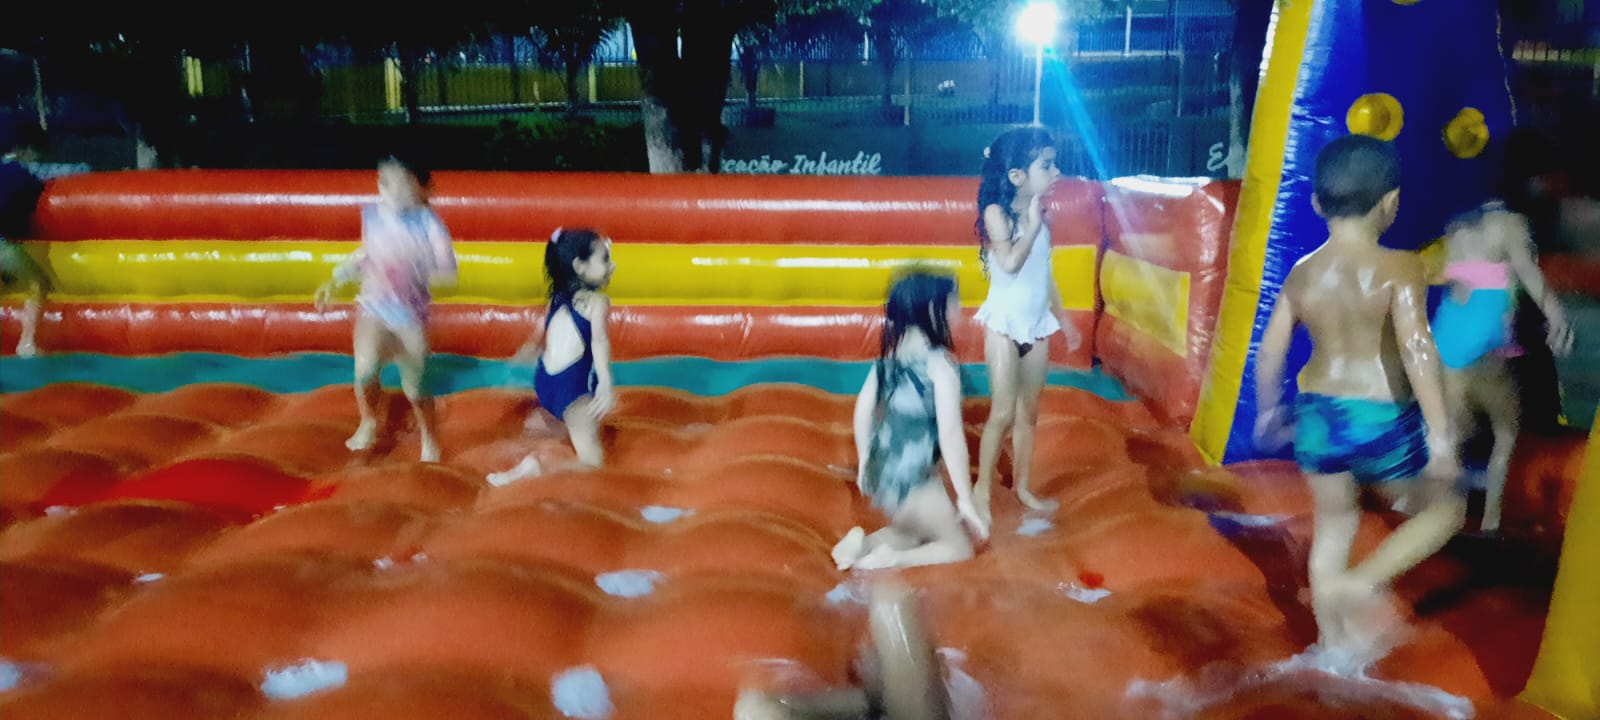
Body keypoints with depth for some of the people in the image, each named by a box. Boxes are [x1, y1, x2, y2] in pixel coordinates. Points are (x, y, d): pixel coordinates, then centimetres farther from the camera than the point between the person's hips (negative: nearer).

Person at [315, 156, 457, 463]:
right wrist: (334, 282, 14)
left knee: (414, 385, 7)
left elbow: (448, 270, -20)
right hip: (373, 308, 2)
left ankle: (429, 435, 36)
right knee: (365, 369, -20)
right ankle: (368, 423, 10)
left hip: (411, 316, -2)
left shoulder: (427, 222, -15)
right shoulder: (372, 215, -4)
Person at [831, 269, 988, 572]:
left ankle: (865, 543, 7)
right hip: (912, 479, -7)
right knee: (959, 547, 14)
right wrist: (965, 498, -15)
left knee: (914, 532, 31)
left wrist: (864, 464, 21)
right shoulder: (940, 362, -17)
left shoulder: (888, 356, 4)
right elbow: (950, 433, -21)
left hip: (880, 471, 7)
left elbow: (862, 411, 9)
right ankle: (892, 558, -8)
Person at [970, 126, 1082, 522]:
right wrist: (1033, 225, -16)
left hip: (1037, 325, 6)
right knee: (1003, 412, -7)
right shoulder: (997, 212, -13)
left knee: (1029, 412, 13)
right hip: (1005, 323, -6)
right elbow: (1010, 262, -27)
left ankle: (1022, 486, 25)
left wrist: (1064, 319, 18)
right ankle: (982, 489, 7)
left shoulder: (1041, 215, 5)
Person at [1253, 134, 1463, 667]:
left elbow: (1270, 350, 5)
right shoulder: (1399, 269, -14)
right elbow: (1417, 349, -22)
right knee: (1445, 507, 19)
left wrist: (1269, 410, 20)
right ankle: (1361, 583, -2)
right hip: (1381, 418, -4)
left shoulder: (1302, 272, 0)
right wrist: (1439, 433, -18)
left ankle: (1335, 638, 32)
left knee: (1333, 523, 22)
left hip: (1316, 415, 5)